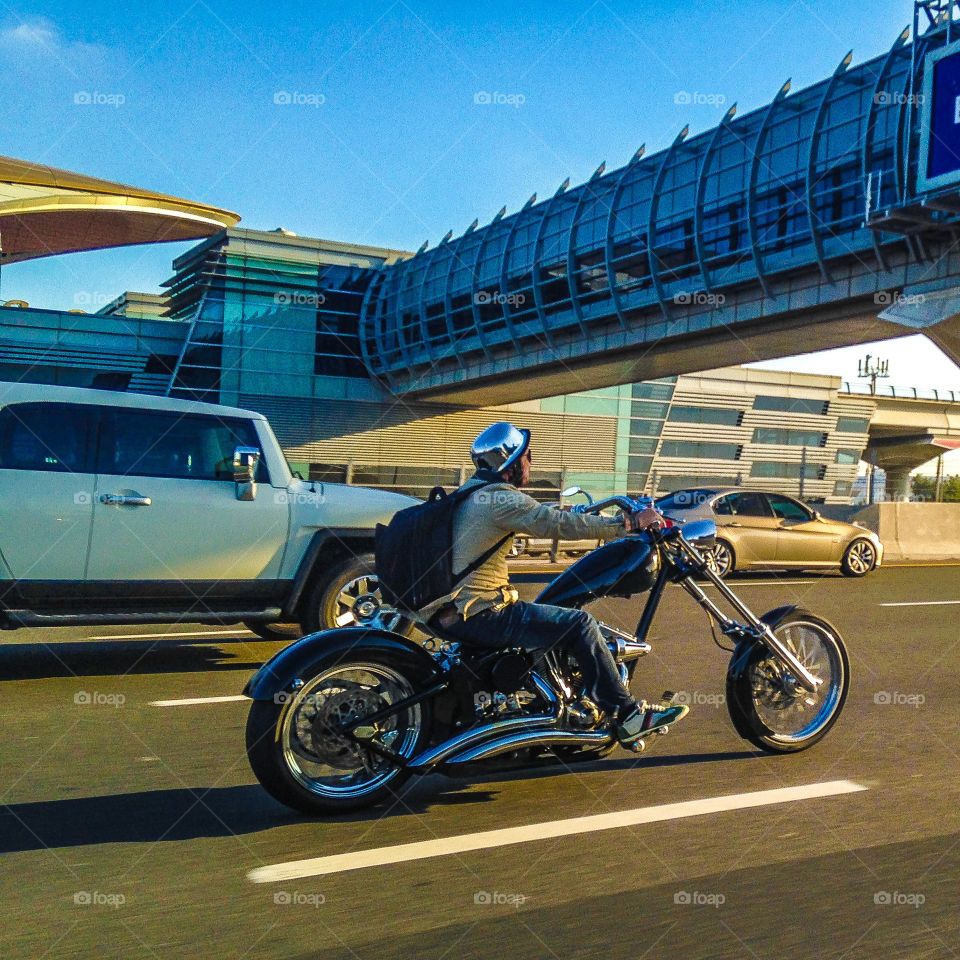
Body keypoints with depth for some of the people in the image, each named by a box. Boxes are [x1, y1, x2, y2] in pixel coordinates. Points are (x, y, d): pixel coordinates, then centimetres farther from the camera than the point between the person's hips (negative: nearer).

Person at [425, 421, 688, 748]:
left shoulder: (474, 491, 16)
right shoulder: (500, 498, -15)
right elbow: (560, 524, -19)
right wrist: (632, 522, -13)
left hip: (455, 610, 11)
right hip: (479, 613, -11)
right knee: (580, 624, -10)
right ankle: (627, 715, -3)